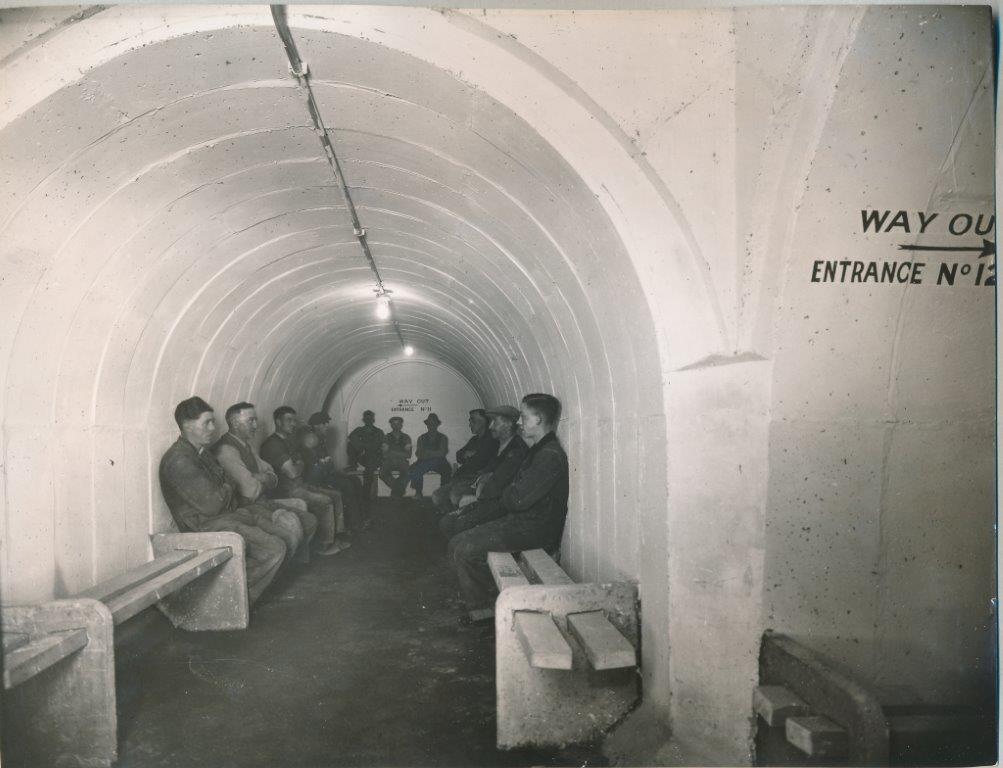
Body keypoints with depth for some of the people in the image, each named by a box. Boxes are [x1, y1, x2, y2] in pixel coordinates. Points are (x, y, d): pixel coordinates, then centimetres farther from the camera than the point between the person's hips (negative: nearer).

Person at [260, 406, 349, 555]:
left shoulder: (289, 441, 17)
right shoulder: (273, 444, -17)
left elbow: (302, 465, 16)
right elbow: (292, 472, -21)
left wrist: (298, 465, -5)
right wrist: (300, 465, -1)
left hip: (300, 485, 10)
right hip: (286, 491, -10)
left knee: (336, 495, 5)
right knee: (325, 501, -21)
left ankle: (334, 537, 9)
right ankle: (324, 545, -9)